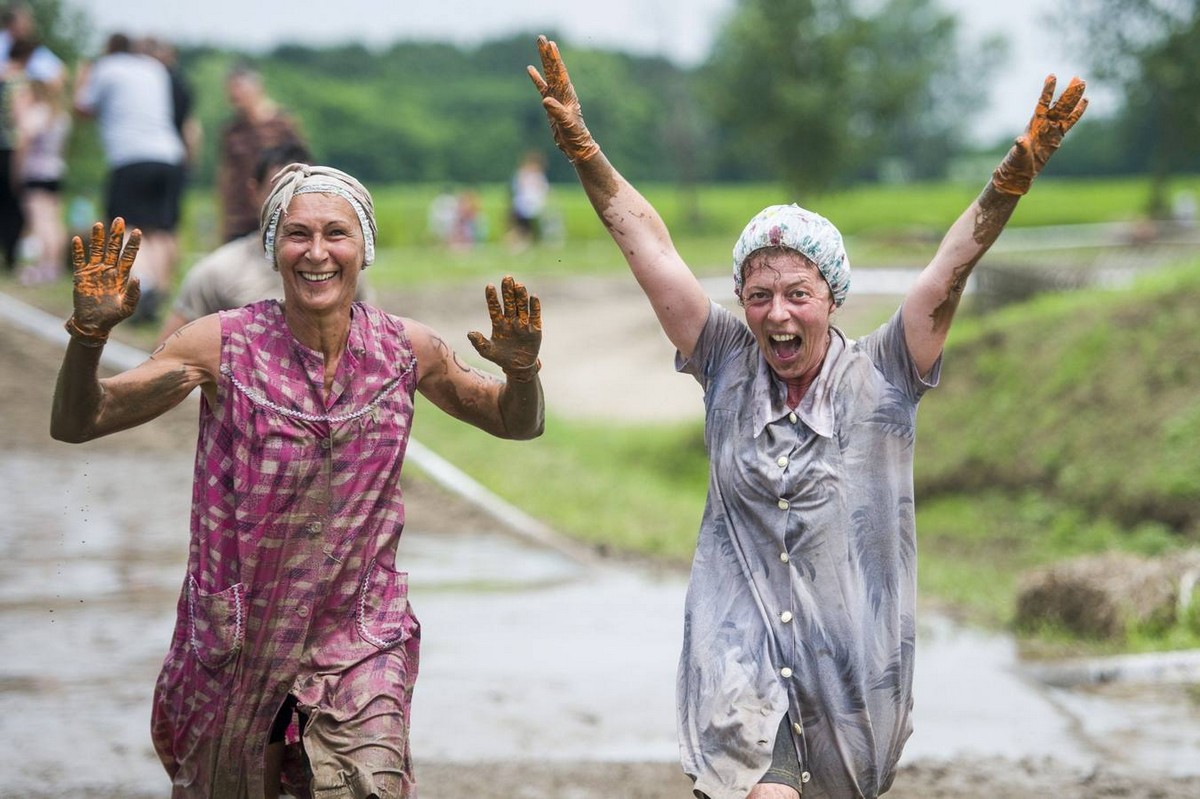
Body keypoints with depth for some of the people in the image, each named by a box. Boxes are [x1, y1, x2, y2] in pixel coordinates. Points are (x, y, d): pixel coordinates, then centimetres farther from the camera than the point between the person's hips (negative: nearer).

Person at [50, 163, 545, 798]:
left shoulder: (406, 351, -4)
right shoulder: (223, 346, -11)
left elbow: (516, 425, 10)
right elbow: (76, 424, -9)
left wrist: (521, 369, -12)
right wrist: (89, 335, -27)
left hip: (359, 639, 0)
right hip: (236, 643, 0)